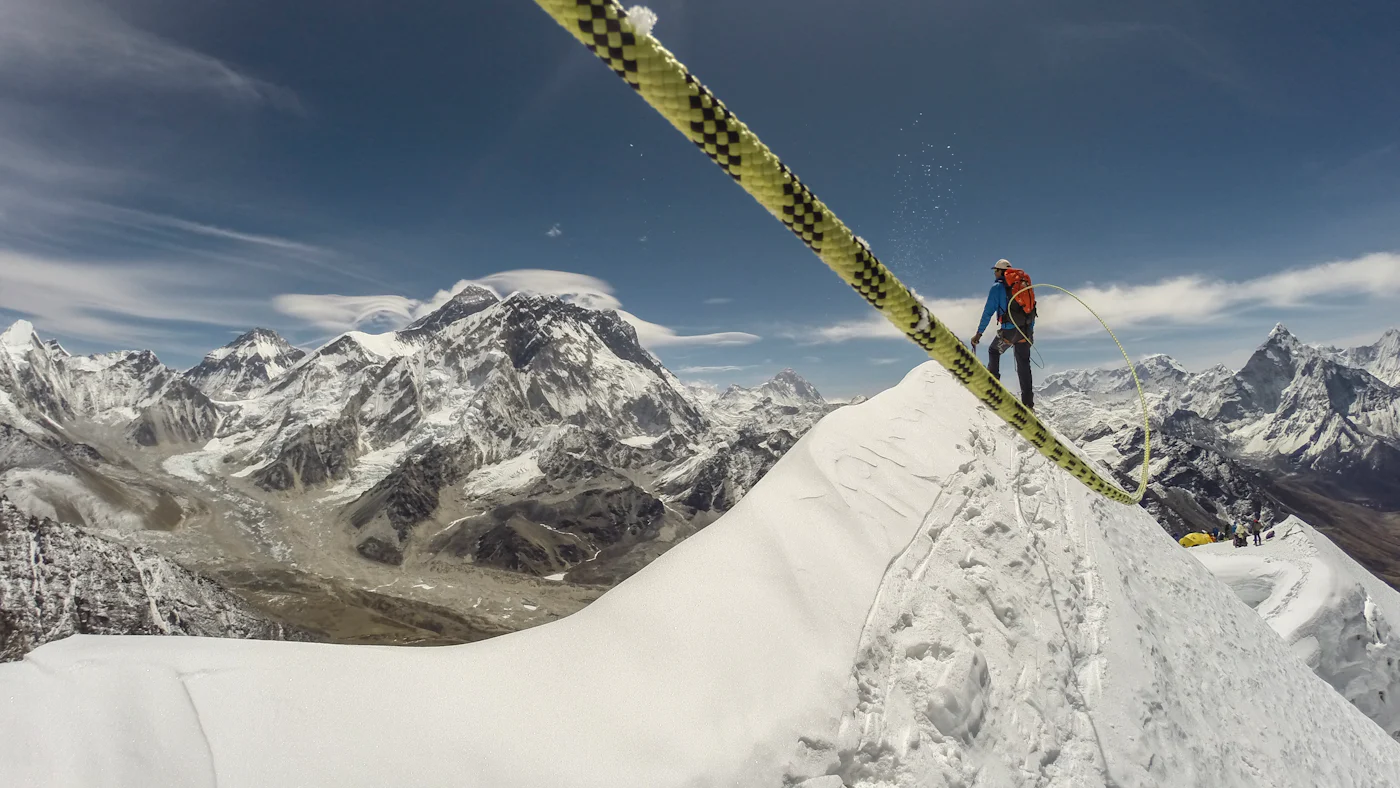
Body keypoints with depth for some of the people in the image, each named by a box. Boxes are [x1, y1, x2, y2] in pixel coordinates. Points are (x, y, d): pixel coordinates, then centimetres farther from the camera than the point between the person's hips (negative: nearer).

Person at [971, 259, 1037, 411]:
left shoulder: (998, 287, -1)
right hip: (1027, 330, 5)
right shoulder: (1024, 284, 17)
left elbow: (988, 312, -6)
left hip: (1009, 329, -5)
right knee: (1024, 364, 9)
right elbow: (1031, 309, 20)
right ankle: (1028, 403, 8)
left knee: (993, 351, 23)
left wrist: (979, 333, -4)